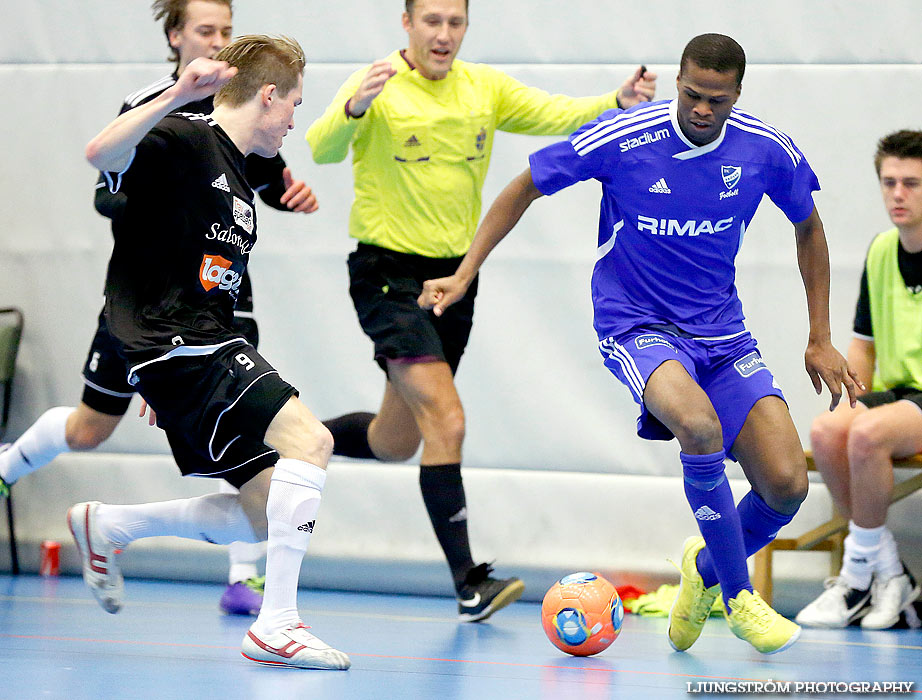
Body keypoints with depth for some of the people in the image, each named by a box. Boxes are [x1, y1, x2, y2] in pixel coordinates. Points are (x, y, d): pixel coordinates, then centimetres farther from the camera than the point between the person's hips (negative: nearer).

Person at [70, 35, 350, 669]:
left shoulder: (240, 182, 22)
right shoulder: (185, 140, -8)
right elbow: (101, 154, -28)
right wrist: (176, 97, -41)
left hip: (209, 349, 10)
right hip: (177, 347, -10)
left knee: (266, 517, 7)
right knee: (308, 439, -23)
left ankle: (107, 527, 24)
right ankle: (277, 625, -23)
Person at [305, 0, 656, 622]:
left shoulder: (484, 88, 3)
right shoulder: (380, 86, -12)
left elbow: (557, 115, -8)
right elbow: (321, 149, -26)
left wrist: (620, 102, -27)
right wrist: (355, 109, -48)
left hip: (455, 275, 6)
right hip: (388, 273, -6)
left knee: (396, 442, 14)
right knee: (446, 421, -19)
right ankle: (469, 585, -16)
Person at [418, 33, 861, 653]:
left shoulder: (767, 150, -7)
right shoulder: (620, 137, -16)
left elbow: (809, 229, 12)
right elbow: (525, 188, -1)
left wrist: (821, 340, 11)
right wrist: (464, 275, -3)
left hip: (724, 335, 4)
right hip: (637, 328, -4)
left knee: (787, 485, -11)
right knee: (700, 426, -36)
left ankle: (707, 567, 23)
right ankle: (738, 597, -17)